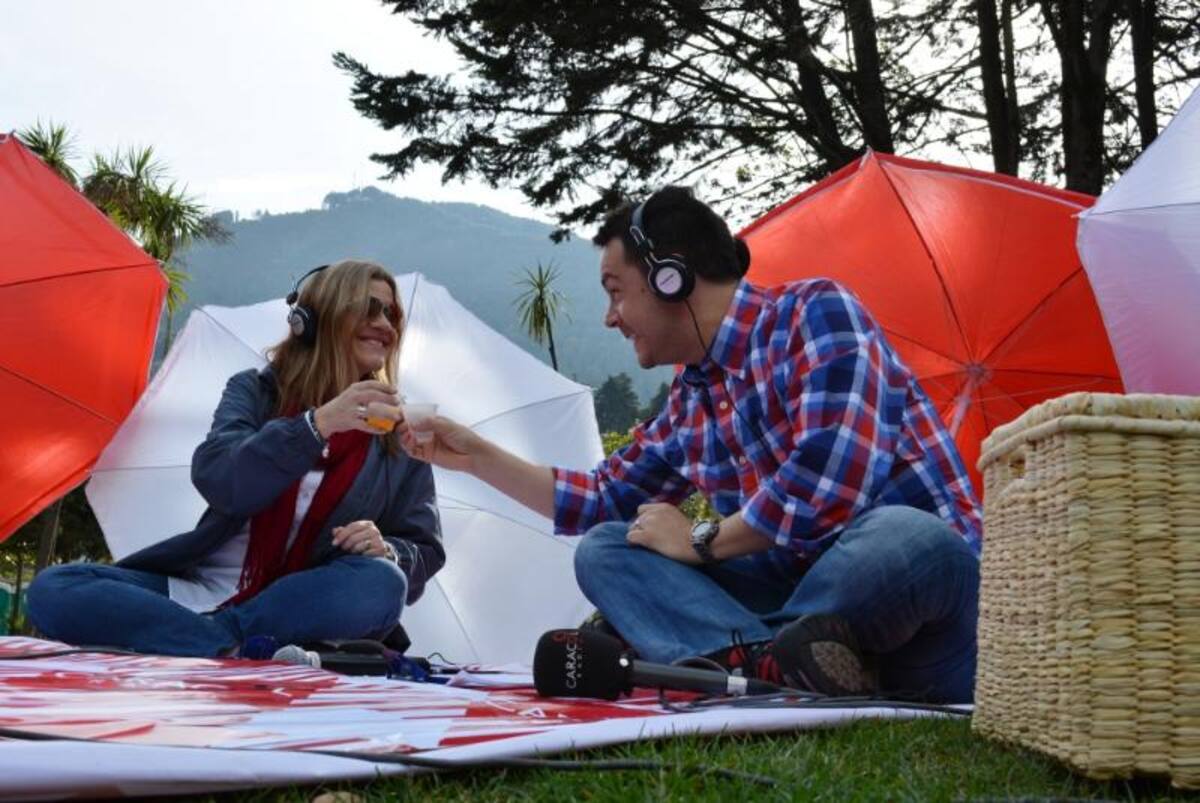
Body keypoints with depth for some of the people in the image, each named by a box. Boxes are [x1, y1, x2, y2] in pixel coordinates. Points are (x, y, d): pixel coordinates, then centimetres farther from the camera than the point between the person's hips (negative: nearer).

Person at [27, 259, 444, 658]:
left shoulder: (400, 435, 8)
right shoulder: (255, 391, 6)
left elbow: (424, 553, 6)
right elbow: (216, 481, -14)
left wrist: (387, 550, -18)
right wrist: (319, 424, -26)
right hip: (201, 590, 1)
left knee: (382, 583, -34)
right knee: (52, 588, -22)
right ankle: (238, 653, -35)